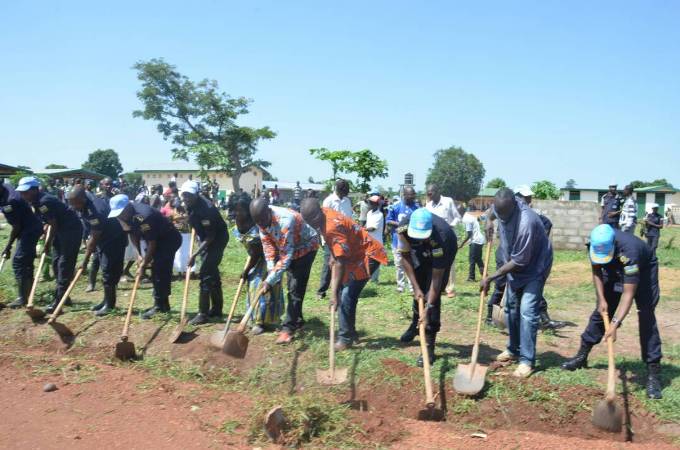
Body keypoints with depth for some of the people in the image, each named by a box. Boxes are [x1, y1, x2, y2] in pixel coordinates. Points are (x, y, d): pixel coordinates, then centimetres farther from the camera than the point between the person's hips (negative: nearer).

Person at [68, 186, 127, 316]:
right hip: (103, 237, 9)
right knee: (106, 270, 13)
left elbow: (94, 238, -27)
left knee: (108, 271, -9)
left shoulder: (95, 211, -35)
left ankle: (109, 304, -1)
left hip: (114, 239, -9)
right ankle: (107, 300, 21)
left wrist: (85, 260, -21)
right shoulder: (85, 200, -10)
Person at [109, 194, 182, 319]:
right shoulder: (128, 216, -8)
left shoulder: (144, 216, -34)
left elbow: (152, 243, -28)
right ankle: (163, 304, 18)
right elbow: (134, 234, 7)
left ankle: (159, 306, -7)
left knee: (160, 272, -13)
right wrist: (139, 255, -3)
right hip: (156, 241, 9)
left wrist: (143, 265, -23)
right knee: (156, 272, 9)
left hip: (169, 240, -9)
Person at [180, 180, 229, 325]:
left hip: (218, 239, -9)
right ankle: (216, 309, 24)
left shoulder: (206, 209, -31)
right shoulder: (191, 204, -6)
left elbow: (210, 237, -29)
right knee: (212, 272, 14)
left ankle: (203, 313, -7)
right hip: (206, 238, 9)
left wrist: (194, 255, -29)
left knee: (205, 274, -12)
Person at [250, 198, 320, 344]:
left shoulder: (285, 221, -40)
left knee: (295, 288, -12)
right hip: (287, 248, 7)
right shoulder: (262, 219, -17)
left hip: (306, 246, -7)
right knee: (292, 286, 13)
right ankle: (297, 321, 26)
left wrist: (270, 280, -39)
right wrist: (271, 271, -20)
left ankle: (288, 328, -7)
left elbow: (286, 256, -38)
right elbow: (268, 244, -10)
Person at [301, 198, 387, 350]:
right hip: (355, 254, 10)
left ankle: (345, 338, -4)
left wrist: (333, 293, -33)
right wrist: (333, 256, 9)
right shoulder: (323, 214, -4)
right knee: (343, 292, 11)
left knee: (347, 296, -13)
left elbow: (340, 263, -33)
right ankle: (350, 332, 23)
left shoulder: (333, 227, -32)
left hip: (367, 255, -10)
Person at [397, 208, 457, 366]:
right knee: (419, 290, 11)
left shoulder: (440, 237, -43)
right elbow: (405, 257, -19)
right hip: (420, 252, 4)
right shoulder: (404, 226, -33)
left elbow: (437, 277, -36)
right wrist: (415, 287, -22)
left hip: (444, 252, -4)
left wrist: (428, 307, -38)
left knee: (432, 295, -14)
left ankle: (429, 347, -8)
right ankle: (415, 323, 39)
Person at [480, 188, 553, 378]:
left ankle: (527, 360, -6)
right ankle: (514, 350, 28)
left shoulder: (526, 223, -38)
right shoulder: (502, 208, -14)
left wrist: (491, 278, -26)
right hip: (515, 265, 8)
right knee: (511, 307, 13)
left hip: (534, 267, -8)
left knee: (527, 311, -14)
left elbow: (519, 261, -30)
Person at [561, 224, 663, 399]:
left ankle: (653, 373, -11)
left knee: (646, 317, -16)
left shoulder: (629, 249, -43)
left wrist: (615, 323, -48)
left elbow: (628, 293, -42)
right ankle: (582, 356, 18)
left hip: (643, 271, -5)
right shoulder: (597, 244, -28)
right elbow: (597, 271, -8)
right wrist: (601, 299, -17)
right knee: (601, 311, 5)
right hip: (615, 271, 5)